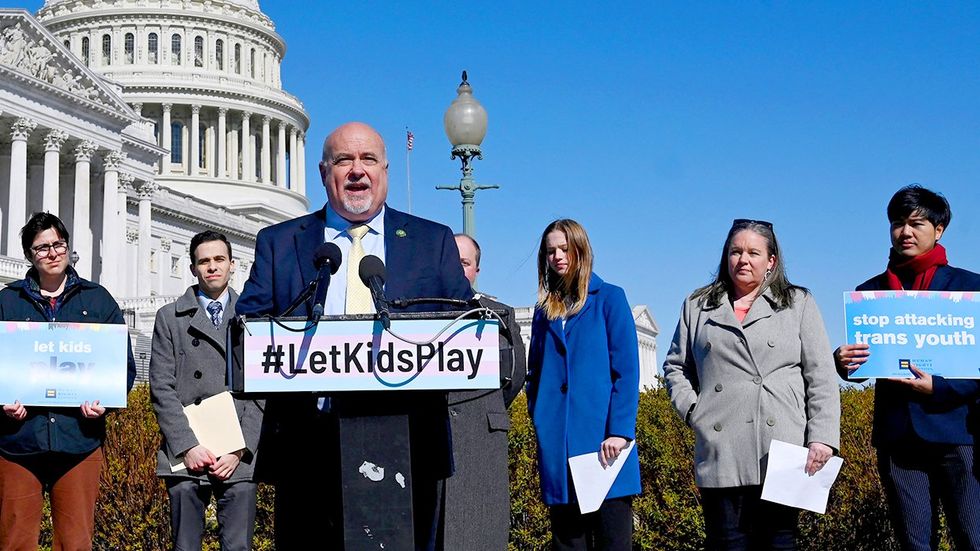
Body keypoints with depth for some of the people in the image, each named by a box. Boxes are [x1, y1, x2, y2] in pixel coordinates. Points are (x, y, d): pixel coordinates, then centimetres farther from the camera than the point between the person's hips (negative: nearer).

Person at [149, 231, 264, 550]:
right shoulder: (170, 318, 10)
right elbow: (162, 389, 2)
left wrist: (240, 450, -6)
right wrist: (187, 447, -8)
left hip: (240, 457, 0)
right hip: (185, 455, 0)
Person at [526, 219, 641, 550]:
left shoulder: (609, 298, 3)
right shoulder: (544, 310, 16)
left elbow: (626, 370, -4)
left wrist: (619, 432, -12)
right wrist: (540, 423, 6)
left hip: (602, 438, -4)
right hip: (556, 446, 4)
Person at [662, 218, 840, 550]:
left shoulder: (799, 304, 11)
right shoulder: (698, 307, 16)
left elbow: (821, 378, 5)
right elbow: (675, 367, 21)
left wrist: (822, 438, -5)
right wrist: (691, 409, 3)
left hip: (782, 452, -1)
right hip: (722, 455, 1)